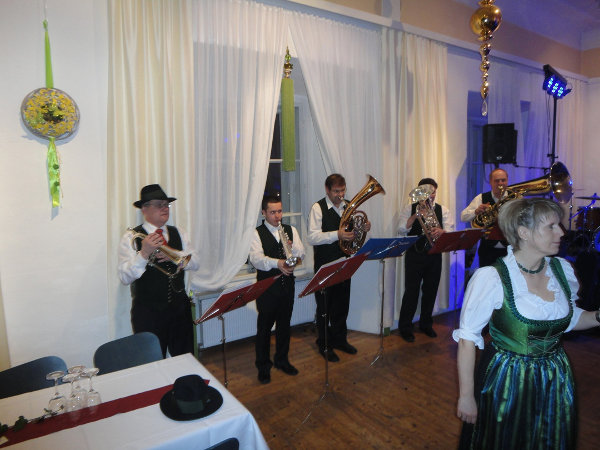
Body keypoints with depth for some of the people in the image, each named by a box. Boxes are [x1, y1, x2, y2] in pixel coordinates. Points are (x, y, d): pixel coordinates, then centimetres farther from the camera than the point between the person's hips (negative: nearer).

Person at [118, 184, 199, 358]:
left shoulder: (178, 233, 8)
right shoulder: (131, 238, -7)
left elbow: (195, 263, 0)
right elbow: (125, 278, -15)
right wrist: (144, 254, -29)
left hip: (180, 307, 4)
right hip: (148, 312, -4)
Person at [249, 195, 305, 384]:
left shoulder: (291, 230, 8)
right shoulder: (256, 233, -6)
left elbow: (301, 254, -1)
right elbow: (256, 258, -21)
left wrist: (294, 251, -24)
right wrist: (277, 263, -37)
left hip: (287, 283, 4)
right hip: (266, 285, -4)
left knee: (284, 324, 15)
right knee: (264, 326, 5)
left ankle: (282, 360, 33)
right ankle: (263, 366, 21)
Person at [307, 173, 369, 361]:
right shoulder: (318, 208, -10)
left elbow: (353, 232, 16)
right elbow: (312, 237, -20)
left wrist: (364, 228, -7)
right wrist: (337, 235, -31)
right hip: (325, 265, -6)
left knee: (342, 303, 16)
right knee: (325, 306, 5)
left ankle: (339, 339, 34)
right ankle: (324, 345, 21)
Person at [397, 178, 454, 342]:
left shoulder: (443, 210, 10)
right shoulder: (409, 209, 3)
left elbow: (450, 230, -3)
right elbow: (402, 230, -9)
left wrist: (441, 231, -26)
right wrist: (417, 213, -18)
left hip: (434, 255, 3)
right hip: (414, 254, -3)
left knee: (430, 290, 11)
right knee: (411, 291, -1)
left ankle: (426, 324, 29)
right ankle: (405, 327, 12)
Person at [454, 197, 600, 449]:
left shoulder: (562, 270, -4)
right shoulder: (491, 278, -23)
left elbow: (568, 318, 14)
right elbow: (467, 339, -18)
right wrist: (466, 396, -14)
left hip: (556, 381, 6)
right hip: (506, 384, -5)